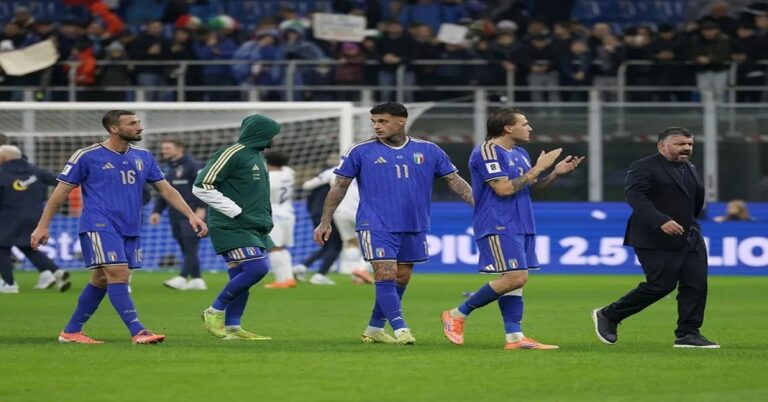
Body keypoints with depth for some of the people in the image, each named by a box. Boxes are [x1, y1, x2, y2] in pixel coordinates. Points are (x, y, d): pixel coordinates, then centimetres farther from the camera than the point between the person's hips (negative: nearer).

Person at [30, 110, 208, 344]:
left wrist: (191, 215, 4)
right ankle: (138, 332, -22)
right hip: (100, 226, -6)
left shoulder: (143, 157, 12)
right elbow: (61, 192, 0)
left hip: (130, 229, 6)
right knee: (119, 274, -17)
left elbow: (166, 189, 15)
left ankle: (71, 332, 20)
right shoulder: (87, 156, -4)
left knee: (101, 281, 9)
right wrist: (43, 226, -1)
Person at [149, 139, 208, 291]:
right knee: (186, 249, 6)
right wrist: (157, 211, 13)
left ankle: (182, 278, -19)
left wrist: (201, 208, -18)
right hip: (175, 215, 8)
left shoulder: (192, 165, -6)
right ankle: (196, 280, 8)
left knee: (190, 247, -11)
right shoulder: (166, 169, 18)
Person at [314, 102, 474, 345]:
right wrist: (325, 222, 1)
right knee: (386, 275, -15)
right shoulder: (361, 151, -1)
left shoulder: (428, 151, 4)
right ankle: (400, 329, -16)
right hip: (376, 226, -3)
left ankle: (375, 329, 21)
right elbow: (339, 187, 4)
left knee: (402, 278, 8)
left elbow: (454, 180, 8)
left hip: (414, 227, 4)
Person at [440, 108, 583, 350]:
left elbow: (531, 187, 23)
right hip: (498, 227, -10)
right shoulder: (487, 152, -13)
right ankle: (457, 315, -6)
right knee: (515, 278, -16)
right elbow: (504, 188, -20)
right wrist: (538, 169, -14)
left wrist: (557, 173, 7)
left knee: (516, 280, 4)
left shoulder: (520, 154, 16)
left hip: (521, 226, 10)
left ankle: (514, 336, 2)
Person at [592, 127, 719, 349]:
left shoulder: (690, 169, 16)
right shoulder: (644, 167, -9)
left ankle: (688, 334, 4)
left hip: (689, 238, 8)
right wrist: (661, 221, -31)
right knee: (661, 285, -10)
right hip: (656, 240, -8)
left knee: (696, 285, -2)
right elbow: (634, 196, -22)